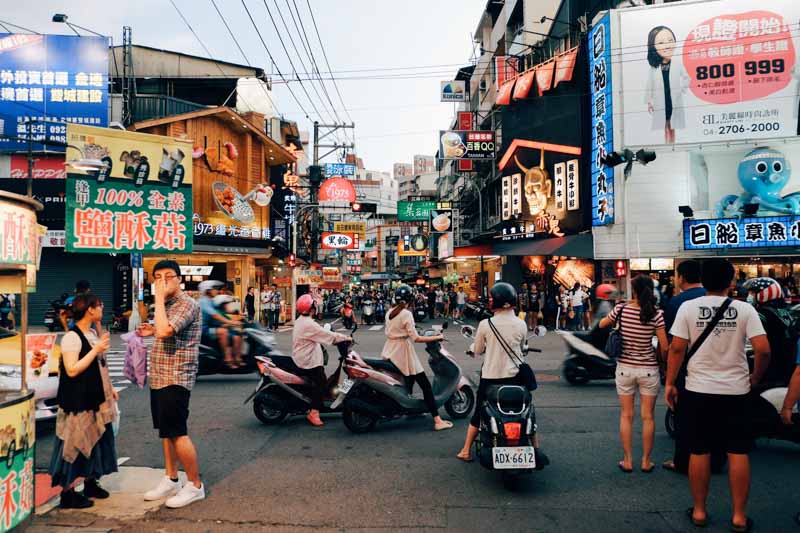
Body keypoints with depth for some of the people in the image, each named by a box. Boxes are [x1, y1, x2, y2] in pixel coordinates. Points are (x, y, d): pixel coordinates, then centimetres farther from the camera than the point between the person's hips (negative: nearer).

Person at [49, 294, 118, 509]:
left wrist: (109, 388, 18)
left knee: (95, 441, 15)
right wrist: (96, 350, -23)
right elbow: (72, 370, -24)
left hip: (96, 399, 9)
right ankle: (68, 492, 9)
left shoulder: (93, 334, 11)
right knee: (76, 444, -1)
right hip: (78, 402, -9)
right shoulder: (72, 337, -16)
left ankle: (90, 483, 28)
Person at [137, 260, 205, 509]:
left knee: (177, 433, -6)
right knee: (167, 431, 15)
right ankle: (171, 480, 26)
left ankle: (195, 485, 5)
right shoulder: (167, 304, 15)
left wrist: (159, 298, -22)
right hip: (159, 377, 10)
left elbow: (165, 331, -30)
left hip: (175, 378, -10)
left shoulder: (187, 304, -15)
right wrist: (153, 332, 10)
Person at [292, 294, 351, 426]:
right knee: (321, 383, -12)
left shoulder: (300, 321, 11)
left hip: (302, 358, 11)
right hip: (309, 362, -11)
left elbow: (321, 334, 16)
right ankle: (314, 413, -13)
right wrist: (346, 338, -12)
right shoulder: (308, 324, -23)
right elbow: (328, 335, -23)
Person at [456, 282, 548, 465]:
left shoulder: (485, 324, -12)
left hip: (490, 376, -1)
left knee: (478, 414, 15)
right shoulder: (521, 324, -7)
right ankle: (537, 452, 23)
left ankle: (466, 451, 22)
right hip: (515, 375, 1)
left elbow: (477, 351, 0)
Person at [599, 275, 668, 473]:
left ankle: (627, 460, 14)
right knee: (648, 417, 10)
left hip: (624, 368, 1)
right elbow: (664, 347, -9)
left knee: (626, 415, 9)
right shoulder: (656, 314, -12)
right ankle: (646, 461, 17)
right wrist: (662, 361, 9)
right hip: (649, 369, -1)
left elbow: (602, 325, 10)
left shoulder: (621, 309, -8)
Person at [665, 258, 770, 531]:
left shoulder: (688, 307, -5)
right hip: (736, 391, 0)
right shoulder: (744, 309, -4)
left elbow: (676, 348, -8)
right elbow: (763, 350, -10)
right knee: (738, 453, 10)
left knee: (699, 453, 8)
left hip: (699, 390, 0)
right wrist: (755, 377, 7)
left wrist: (670, 383, 1)